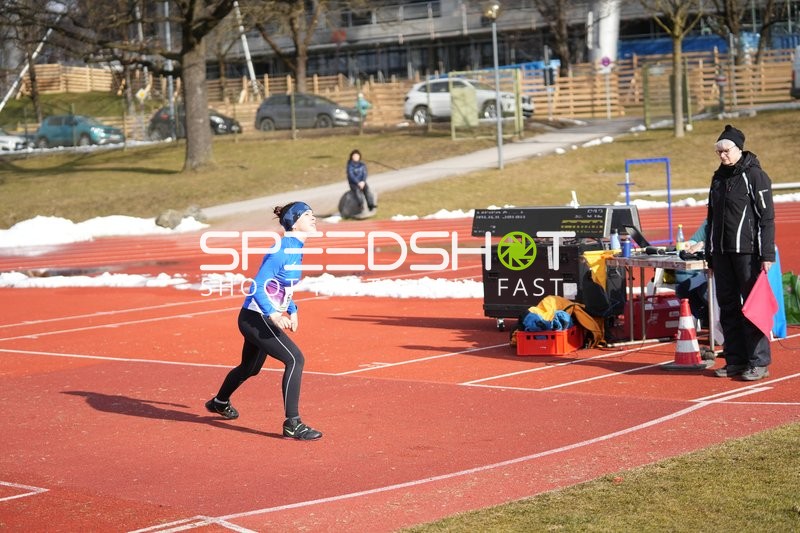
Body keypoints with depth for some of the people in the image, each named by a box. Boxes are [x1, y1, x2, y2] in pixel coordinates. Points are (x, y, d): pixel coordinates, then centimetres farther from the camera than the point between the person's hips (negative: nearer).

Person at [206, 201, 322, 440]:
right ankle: (292, 424, -18)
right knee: (295, 359, -19)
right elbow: (257, 286, -25)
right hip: (256, 319, -10)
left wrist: (291, 310, 11)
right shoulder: (282, 250, -21)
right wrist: (272, 315, -33)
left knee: (250, 368, 28)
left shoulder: (296, 249, 7)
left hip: (260, 320, 10)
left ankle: (219, 402, 53)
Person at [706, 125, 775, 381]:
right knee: (727, 306, 8)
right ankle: (735, 360, 15)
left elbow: (767, 217, -10)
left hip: (747, 251, -7)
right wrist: (710, 254, 19)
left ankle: (759, 362, -2)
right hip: (722, 252, 7)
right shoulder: (718, 177, 15)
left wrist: (767, 255, -15)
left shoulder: (754, 176, -6)